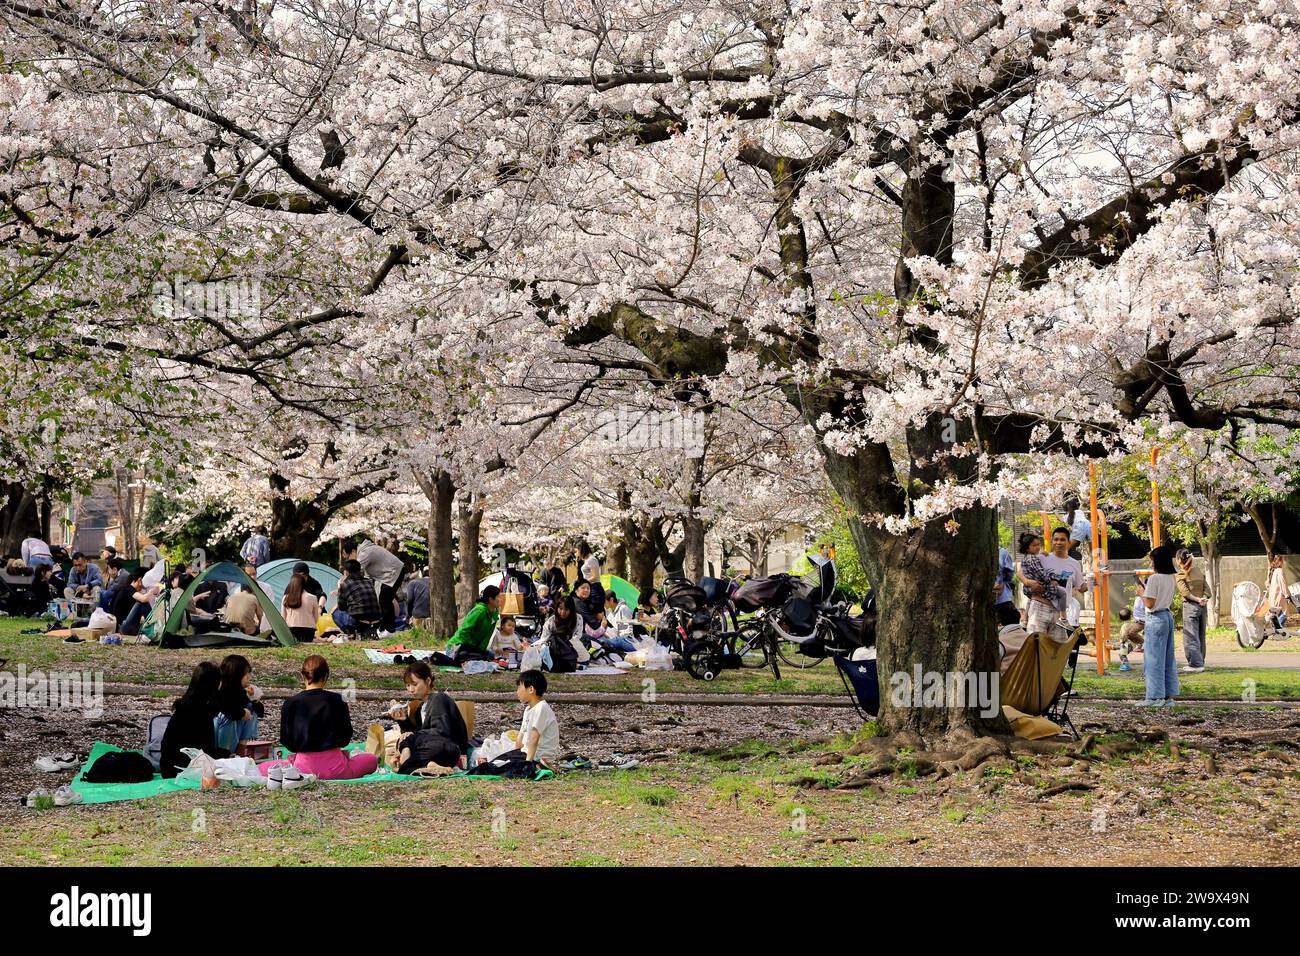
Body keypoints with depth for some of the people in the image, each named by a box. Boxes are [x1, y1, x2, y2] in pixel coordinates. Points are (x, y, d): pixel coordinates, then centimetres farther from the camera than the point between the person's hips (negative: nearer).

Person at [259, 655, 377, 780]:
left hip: (304, 766, 0)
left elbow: (286, 741, 3)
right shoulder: (337, 701, -4)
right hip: (333, 767, 1)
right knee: (372, 759, 25)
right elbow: (345, 738, 3)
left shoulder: (290, 704, -3)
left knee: (261, 769, 20)